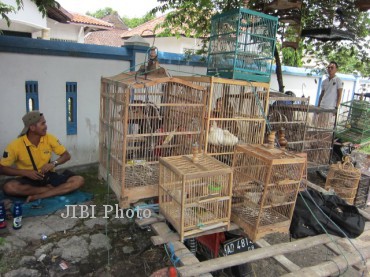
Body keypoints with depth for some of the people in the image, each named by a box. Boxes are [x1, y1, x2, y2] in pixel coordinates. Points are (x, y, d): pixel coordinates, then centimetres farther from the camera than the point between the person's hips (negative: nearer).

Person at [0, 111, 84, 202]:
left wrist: (54, 163, -20)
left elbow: (66, 155, 0)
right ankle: (56, 189, -21)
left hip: (48, 176, 2)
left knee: (79, 180, -21)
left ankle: (38, 197, -25)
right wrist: (26, 172, -21)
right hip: (28, 179, -1)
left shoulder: (49, 138, -7)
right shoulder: (15, 145, -12)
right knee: (8, 187, -35)